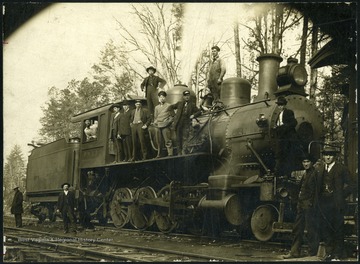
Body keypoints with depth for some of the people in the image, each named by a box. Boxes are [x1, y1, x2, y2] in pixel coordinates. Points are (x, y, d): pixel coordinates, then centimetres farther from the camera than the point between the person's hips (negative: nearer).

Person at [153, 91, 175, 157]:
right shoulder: (157, 107, 20)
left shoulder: (169, 106, 7)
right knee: (159, 142, 5)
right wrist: (155, 122, 8)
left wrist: (168, 122, -7)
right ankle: (159, 155, 11)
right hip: (158, 126, 4)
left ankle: (170, 154, -11)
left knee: (168, 141, -10)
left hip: (166, 126, -4)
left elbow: (172, 116, 6)